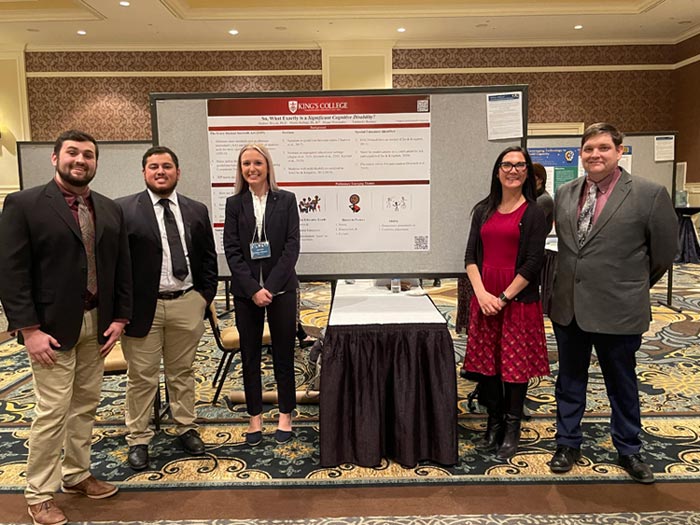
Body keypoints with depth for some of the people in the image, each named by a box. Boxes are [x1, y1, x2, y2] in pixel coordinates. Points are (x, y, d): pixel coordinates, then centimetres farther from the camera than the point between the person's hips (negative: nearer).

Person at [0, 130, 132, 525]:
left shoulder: (111, 210, 8)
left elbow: (122, 268, 11)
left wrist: (120, 317, 4)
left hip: (97, 324, 5)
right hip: (52, 326, -5)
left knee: (86, 405, 14)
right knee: (53, 412, 0)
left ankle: (77, 474, 30)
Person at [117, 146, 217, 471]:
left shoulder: (197, 211, 8)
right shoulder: (124, 209, -3)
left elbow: (208, 258, 12)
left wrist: (206, 295, 4)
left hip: (187, 304, 3)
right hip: (142, 306, -3)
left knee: (182, 372, 15)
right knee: (141, 377, 6)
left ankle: (186, 429, 29)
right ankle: (138, 440, 20)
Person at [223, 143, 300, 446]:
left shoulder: (286, 200, 1)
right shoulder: (234, 204, 4)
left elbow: (292, 245, -5)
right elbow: (232, 249, -1)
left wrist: (271, 286, -13)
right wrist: (253, 288, -12)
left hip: (281, 288, -1)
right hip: (246, 290, 1)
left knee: (283, 353, 6)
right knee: (249, 355, 8)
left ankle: (285, 415, 21)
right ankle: (255, 417, 22)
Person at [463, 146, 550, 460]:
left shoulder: (534, 213, -2)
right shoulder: (483, 211, 10)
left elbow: (533, 263, -8)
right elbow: (471, 256, 5)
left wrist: (504, 297, -13)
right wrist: (481, 293, -9)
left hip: (518, 299, -4)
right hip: (484, 297, 4)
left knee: (516, 363, 4)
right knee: (486, 361, 9)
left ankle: (512, 428, 21)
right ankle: (494, 424, 25)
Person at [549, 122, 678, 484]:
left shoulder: (649, 194, -9)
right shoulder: (565, 193, 4)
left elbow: (664, 251, -1)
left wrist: (633, 287, 8)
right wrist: (567, 282, 10)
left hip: (617, 311, -3)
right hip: (567, 307, 4)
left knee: (622, 383, 14)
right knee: (569, 381, 16)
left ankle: (628, 450, 34)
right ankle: (568, 444, 33)